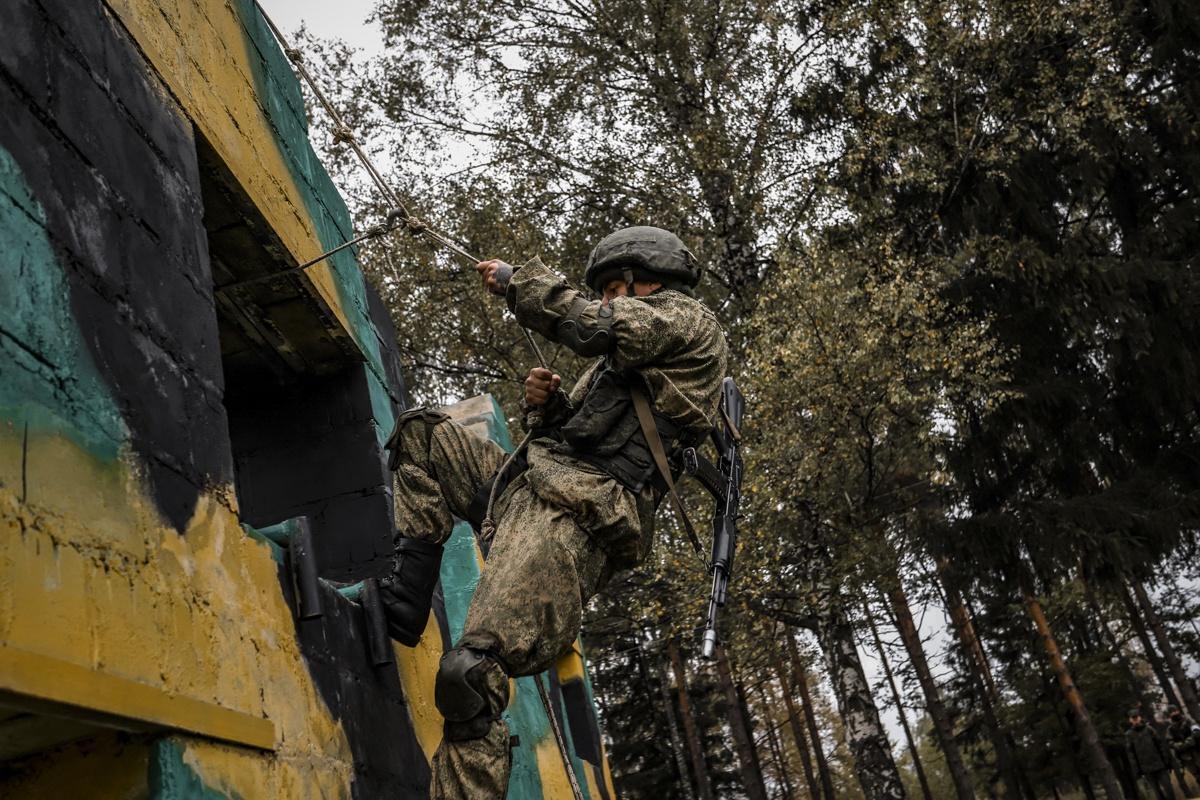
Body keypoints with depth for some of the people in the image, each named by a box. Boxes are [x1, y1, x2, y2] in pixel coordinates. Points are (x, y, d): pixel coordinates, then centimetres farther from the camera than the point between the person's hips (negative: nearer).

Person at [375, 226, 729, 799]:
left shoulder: (689, 320, 6)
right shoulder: (622, 357, 34)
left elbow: (591, 326, -10)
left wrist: (516, 279, 3)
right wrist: (547, 404, 10)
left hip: (573, 513, -10)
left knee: (468, 675, -25)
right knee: (420, 432, 13)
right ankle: (404, 603, 0)